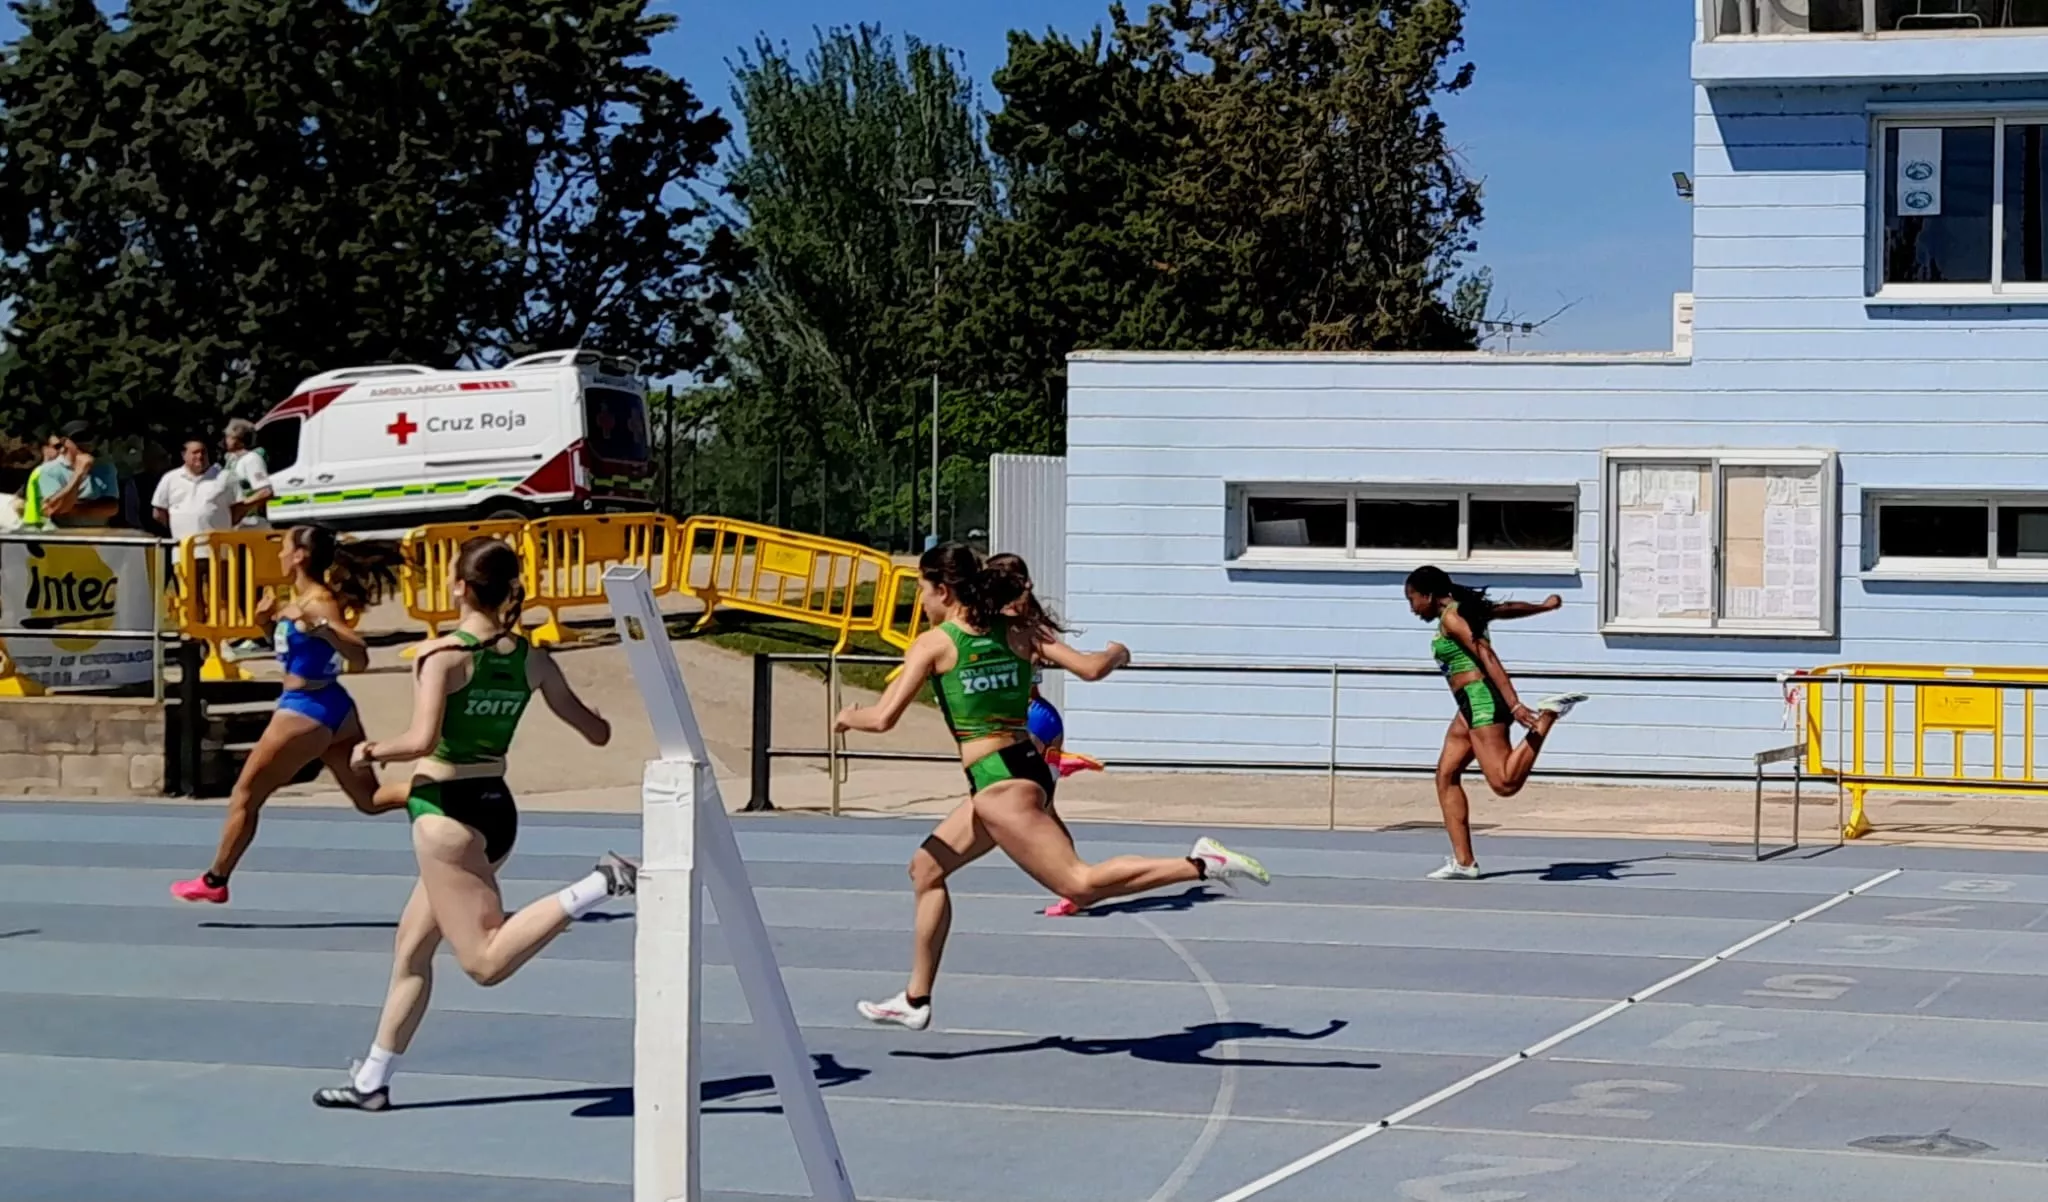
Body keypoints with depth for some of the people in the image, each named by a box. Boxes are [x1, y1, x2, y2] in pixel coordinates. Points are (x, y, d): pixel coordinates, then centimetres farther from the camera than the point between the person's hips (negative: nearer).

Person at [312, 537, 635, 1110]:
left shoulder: (441, 654, -13)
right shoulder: (531, 660, 4)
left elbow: (422, 740, -24)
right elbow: (597, 732, 7)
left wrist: (373, 750, -5)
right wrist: (597, 719, 30)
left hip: (447, 812, -8)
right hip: (498, 809, 8)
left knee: (487, 961, -12)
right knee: (411, 948, 18)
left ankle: (598, 886, -27)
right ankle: (372, 1080, 25)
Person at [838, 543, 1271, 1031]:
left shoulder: (934, 644, -7)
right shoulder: (1016, 633, 8)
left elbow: (883, 718, -10)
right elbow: (1091, 668, 2)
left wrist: (849, 716, 13)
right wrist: (1117, 653, 25)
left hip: (1001, 784, -9)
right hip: (1023, 769, 9)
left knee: (1079, 884, -13)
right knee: (926, 868, 18)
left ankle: (1201, 864, -23)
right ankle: (915, 1001, 24)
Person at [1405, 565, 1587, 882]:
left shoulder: (1451, 618, -10)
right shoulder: (1463, 610, 18)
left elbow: (1488, 658, -19)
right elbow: (1507, 608, 34)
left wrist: (1514, 704, -28)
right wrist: (1543, 606, 53)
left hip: (1482, 700, -10)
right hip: (1472, 705, 10)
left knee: (1505, 783, -20)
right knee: (1446, 775, 4)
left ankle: (1548, 714, -12)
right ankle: (1463, 861, 0)